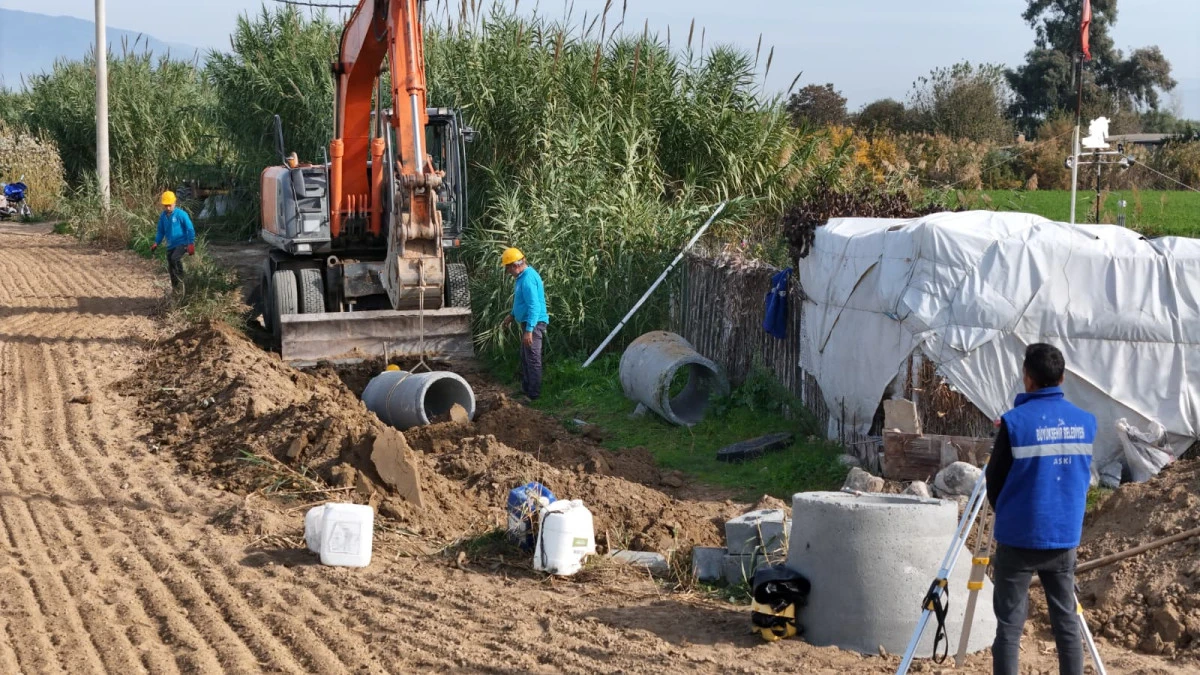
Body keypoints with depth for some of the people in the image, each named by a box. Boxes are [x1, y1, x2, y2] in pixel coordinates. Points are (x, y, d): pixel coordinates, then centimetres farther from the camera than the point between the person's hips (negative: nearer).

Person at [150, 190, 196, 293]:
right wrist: (156, 243, 4)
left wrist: (191, 244, -14)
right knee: (171, 268, 8)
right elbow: (161, 231, 16)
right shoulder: (163, 216, 5)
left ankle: (180, 283, -20)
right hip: (170, 245, 7)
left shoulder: (181, 214, -12)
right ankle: (175, 291, 21)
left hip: (182, 243, -7)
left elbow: (190, 230, -10)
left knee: (175, 258, -32)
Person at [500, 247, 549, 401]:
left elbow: (534, 306, -27)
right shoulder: (522, 276, 11)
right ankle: (526, 389, 29)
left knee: (533, 360, -6)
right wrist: (512, 316, 29)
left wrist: (529, 330, -29)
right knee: (525, 358, 19)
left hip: (534, 324, -11)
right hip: (527, 323, 11)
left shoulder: (528, 278, -22)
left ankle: (534, 395, -2)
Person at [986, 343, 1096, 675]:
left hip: (1018, 539, -4)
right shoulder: (1086, 422, 2)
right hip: (1065, 538, 4)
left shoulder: (1015, 421, -13)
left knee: (1010, 624, 0)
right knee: (1067, 621, 11)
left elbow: (995, 481, -3)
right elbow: (1084, 480, 13)